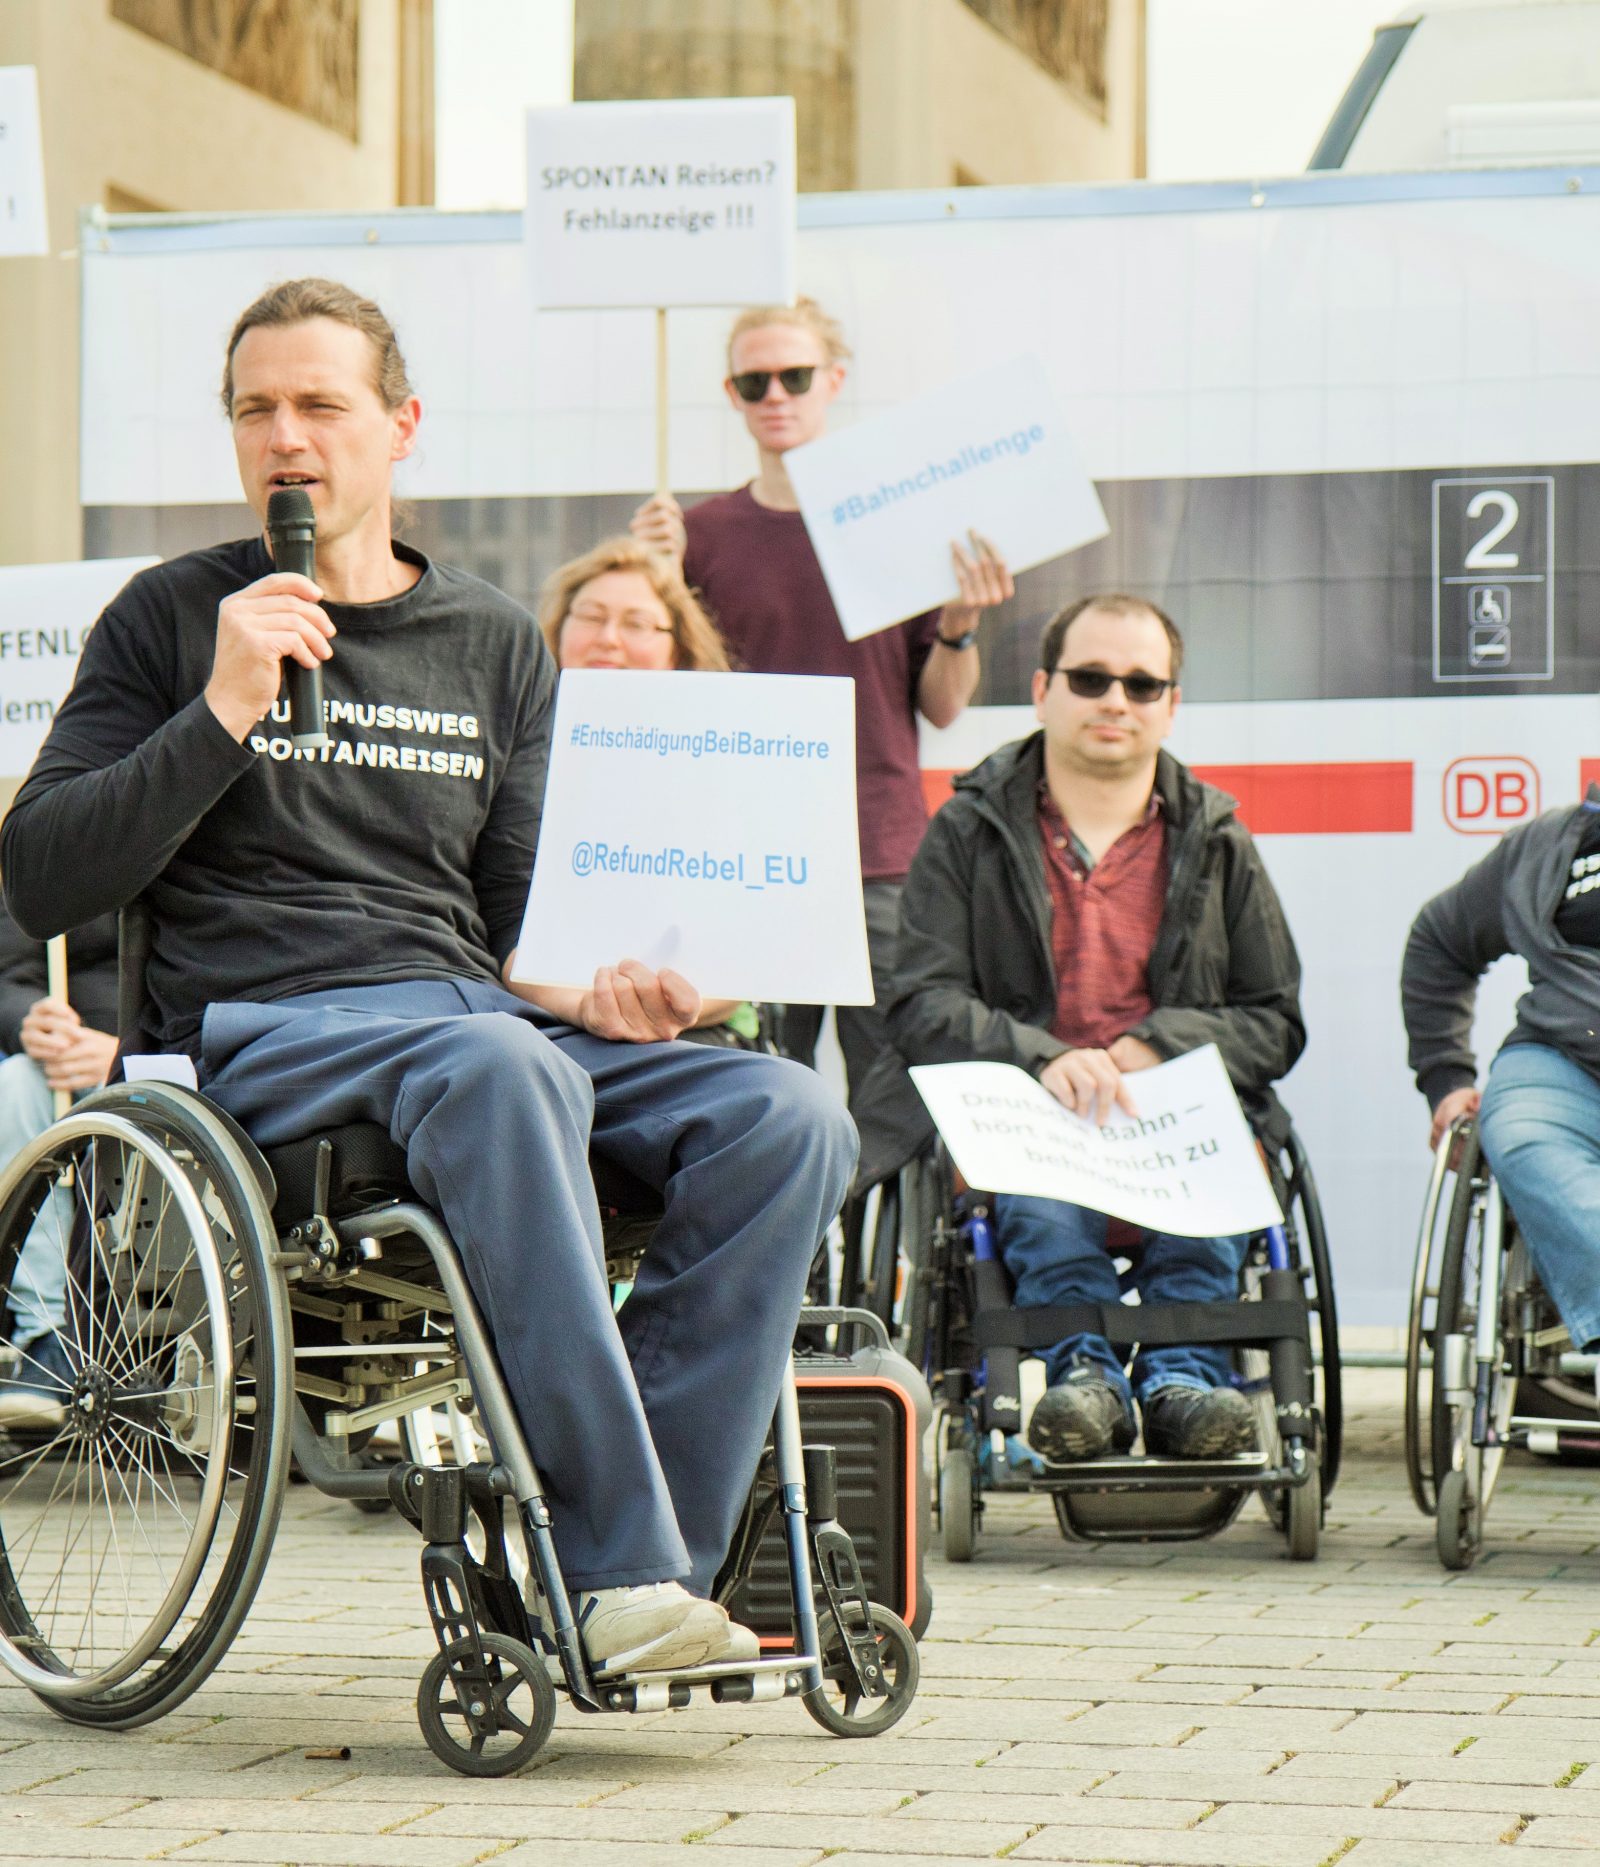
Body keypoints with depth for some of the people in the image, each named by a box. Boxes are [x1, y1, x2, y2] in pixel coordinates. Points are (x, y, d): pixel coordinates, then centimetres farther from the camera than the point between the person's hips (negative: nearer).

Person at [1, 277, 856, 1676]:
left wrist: (593, 989, -3)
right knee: (501, 1070, -39)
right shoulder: (174, 619, 10)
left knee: (788, 1116, -22)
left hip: (481, 1014, 5)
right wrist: (223, 715, -8)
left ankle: (617, 1572, -26)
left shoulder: (496, 644, 21)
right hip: (266, 1030, -5)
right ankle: (620, 1569, -40)